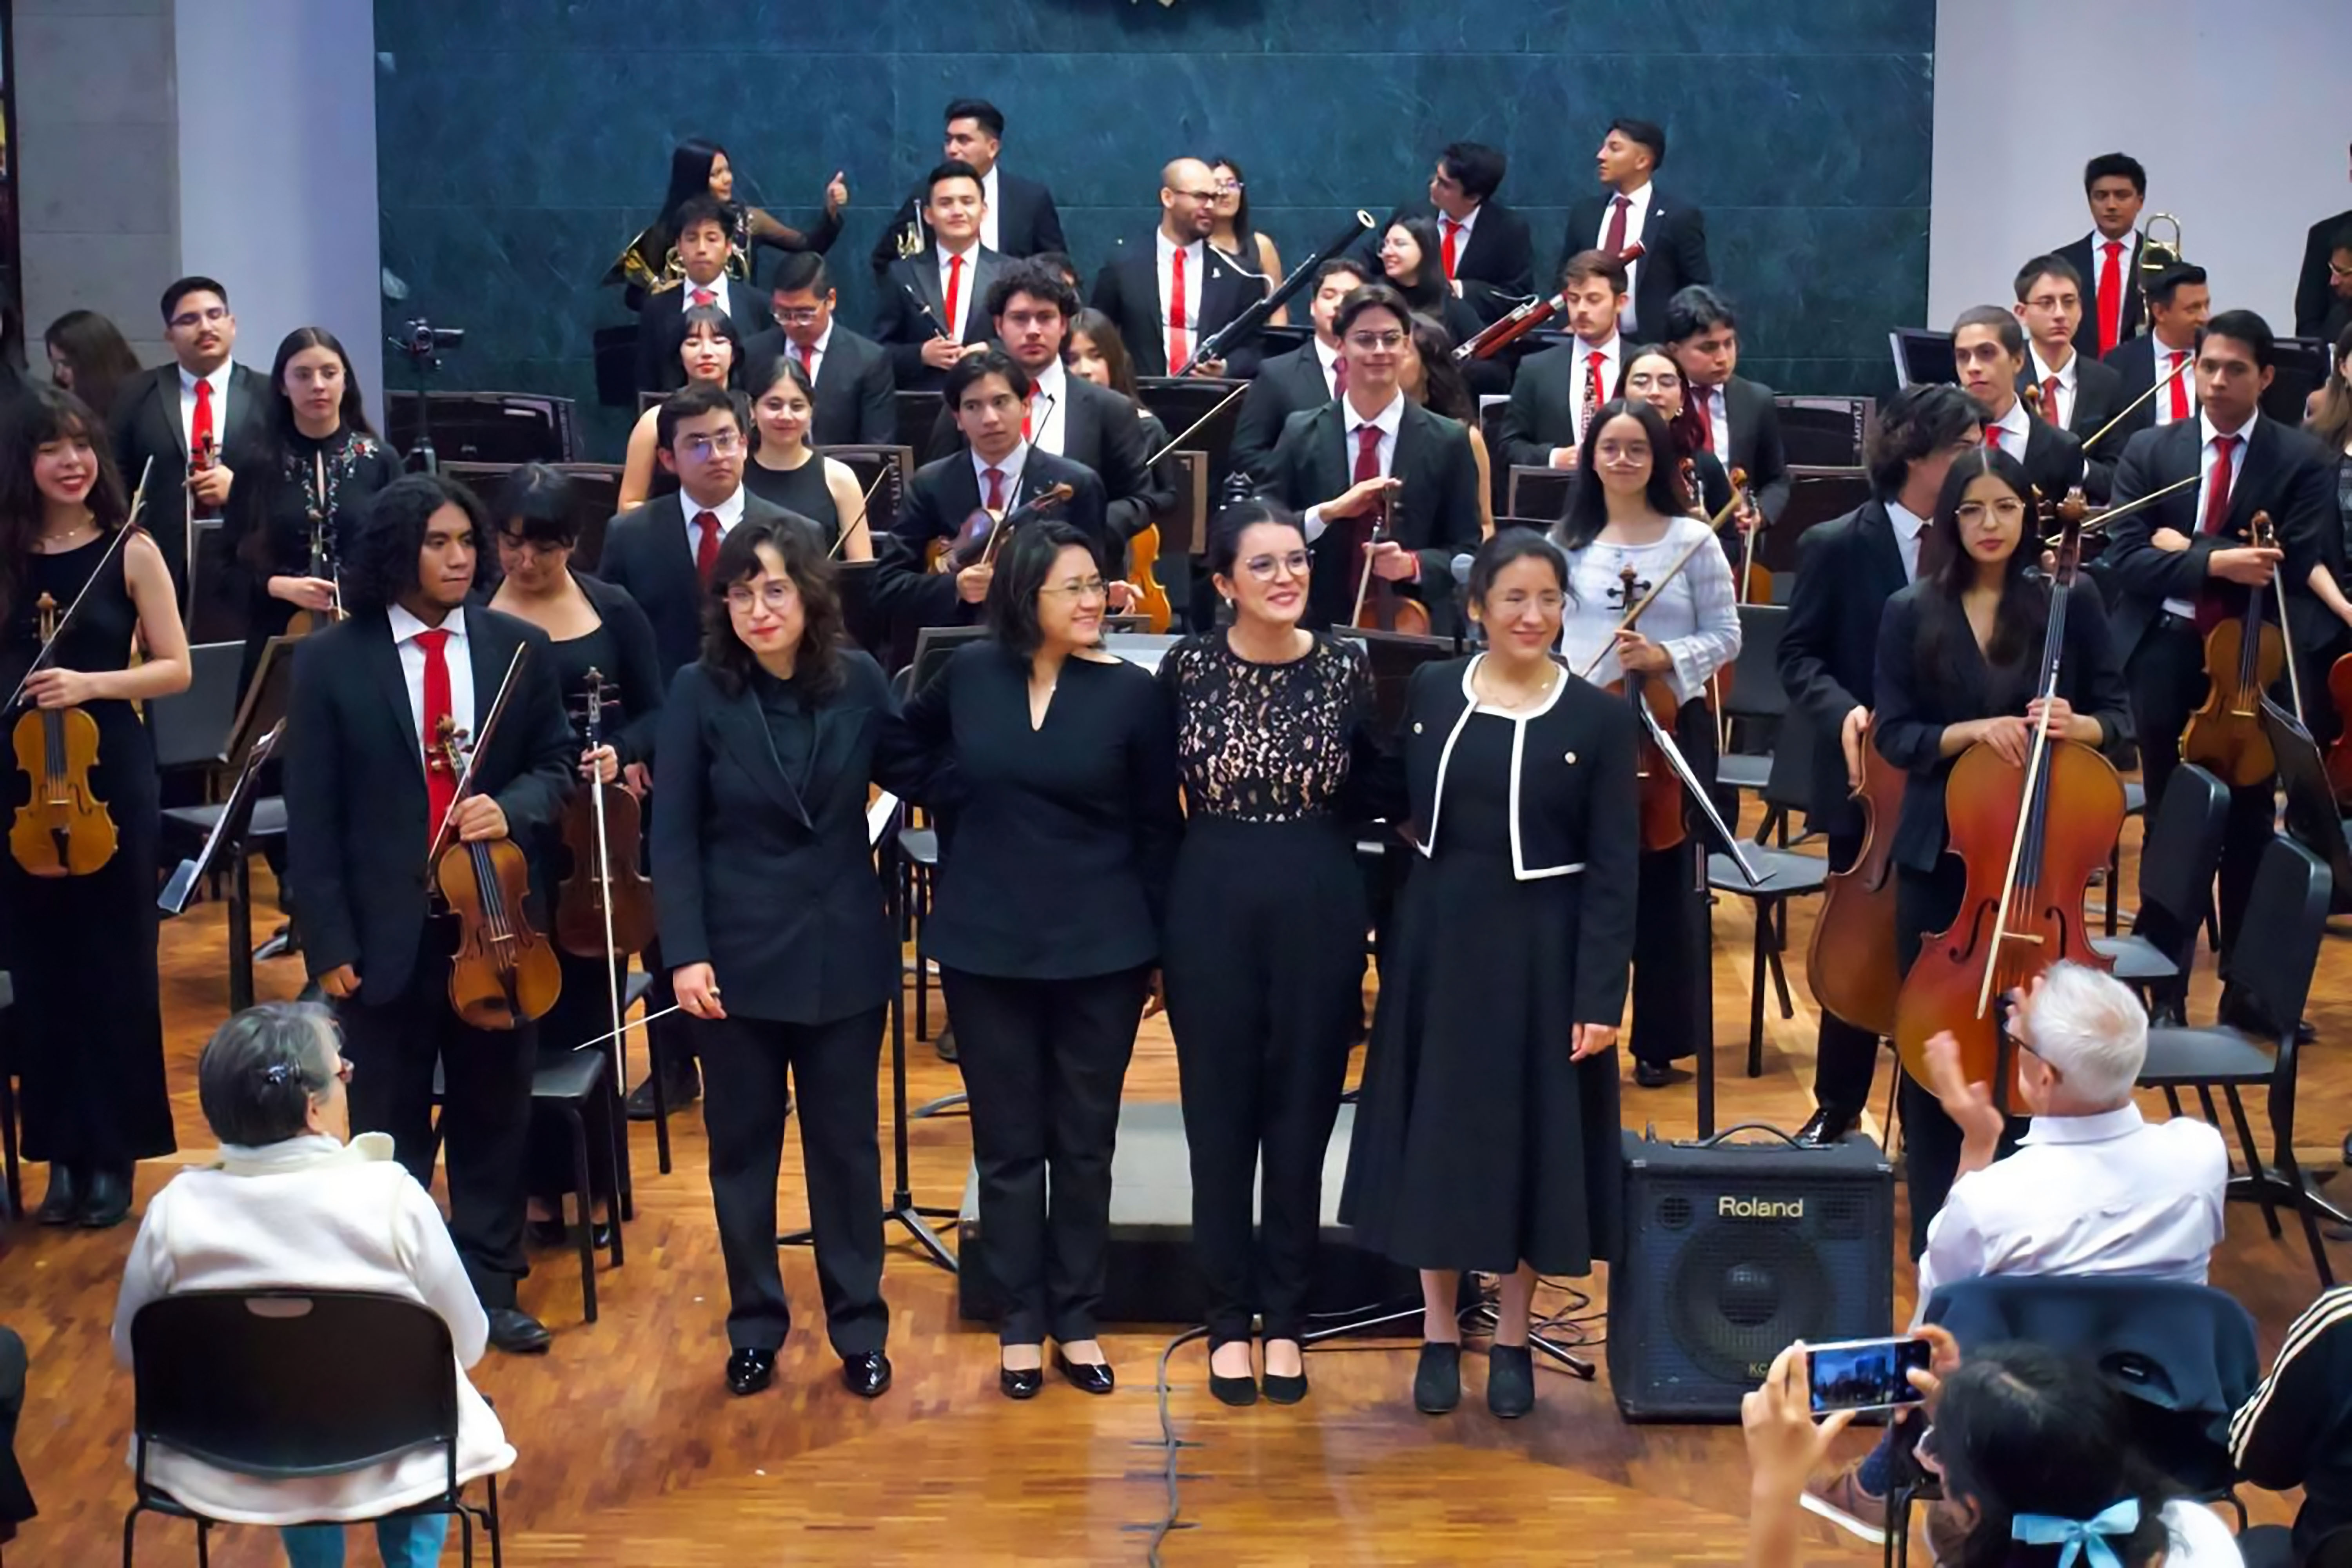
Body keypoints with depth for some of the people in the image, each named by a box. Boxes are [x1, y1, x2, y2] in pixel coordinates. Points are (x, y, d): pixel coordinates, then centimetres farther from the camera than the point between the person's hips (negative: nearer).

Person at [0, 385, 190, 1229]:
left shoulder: (130, 552, -3)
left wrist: (93, 683, -17)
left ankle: (114, 1152, 16)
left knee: (113, 970, 4)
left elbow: (176, 669, -4)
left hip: (110, 780, -2)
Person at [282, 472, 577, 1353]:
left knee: (494, 1113, 12)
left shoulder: (519, 648, 1)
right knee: (389, 1125, 10)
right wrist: (329, 941, -8)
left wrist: (512, 808, -15)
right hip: (386, 928, -2)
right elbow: (311, 815, -4)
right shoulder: (331, 661, -5)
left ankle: (491, 1286, 26)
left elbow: (557, 764, 8)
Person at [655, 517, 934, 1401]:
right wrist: (685, 953, -15)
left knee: (846, 1144, 11)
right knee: (743, 1146, 10)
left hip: (843, 953, 1)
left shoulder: (858, 680, -3)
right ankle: (755, 1326, 25)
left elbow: (917, 776, 5)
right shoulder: (699, 691, -8)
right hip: (739, 957, -1)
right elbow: (673, 834, -8)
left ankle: (860, 1327, 23)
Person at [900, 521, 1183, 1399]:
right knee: (1009, 1142, 8)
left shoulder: (1130, 692, -6)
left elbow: (1157, 830, 0)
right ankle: (1020, 1323, 19)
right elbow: (906, 740, 21)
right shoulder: (970, 674, -2)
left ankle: (1075, 1321, 21)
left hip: (1099, 948, -1)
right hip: (988, 945, 1)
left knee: (1085, 1141, 8)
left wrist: (1160, 947, 1)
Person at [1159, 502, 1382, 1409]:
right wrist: (1152, 921, -1)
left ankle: (1285, 1315, 22)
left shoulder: (1347, 668, -3)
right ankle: (1228, 1316, 20)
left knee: (1301, 1113, 8)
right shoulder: (1188, 667, -3)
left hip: (1319, 910, 0)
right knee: (1219, 1113, 7)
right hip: (1211, 909, 0)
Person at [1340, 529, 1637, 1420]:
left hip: (1541, 952, -2)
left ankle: (1512, 1339, 22)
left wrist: (1602, 996, -12)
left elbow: (1613, 870, -6)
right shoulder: (1428, 694, 1)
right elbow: (1399, 816, 4)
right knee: (1434, 1132, 9)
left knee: (1532, 1138, 6)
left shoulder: (1598, 719, -6)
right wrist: (1393, 945, -2)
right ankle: (1439, 1332, 24)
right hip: (1440, 942, 2)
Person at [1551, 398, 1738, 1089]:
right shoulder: (1568, 541, 5)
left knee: (1666, 887, 5)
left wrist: (1667, 658, -17)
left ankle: (1661, 1042, 15)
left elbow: (1726, 637, -2)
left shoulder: (1692, 539, -1)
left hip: (1671, 726, -1)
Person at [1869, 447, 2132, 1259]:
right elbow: (1894, 735, -2)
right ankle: (1934, 1230, 20)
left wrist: (2075, 725, -19)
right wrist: (1971, 731, -18)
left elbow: (2119, 719, 2)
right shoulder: (1911, 614, 0)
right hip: (1939, 857, 1)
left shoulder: (2072, 602, -1)